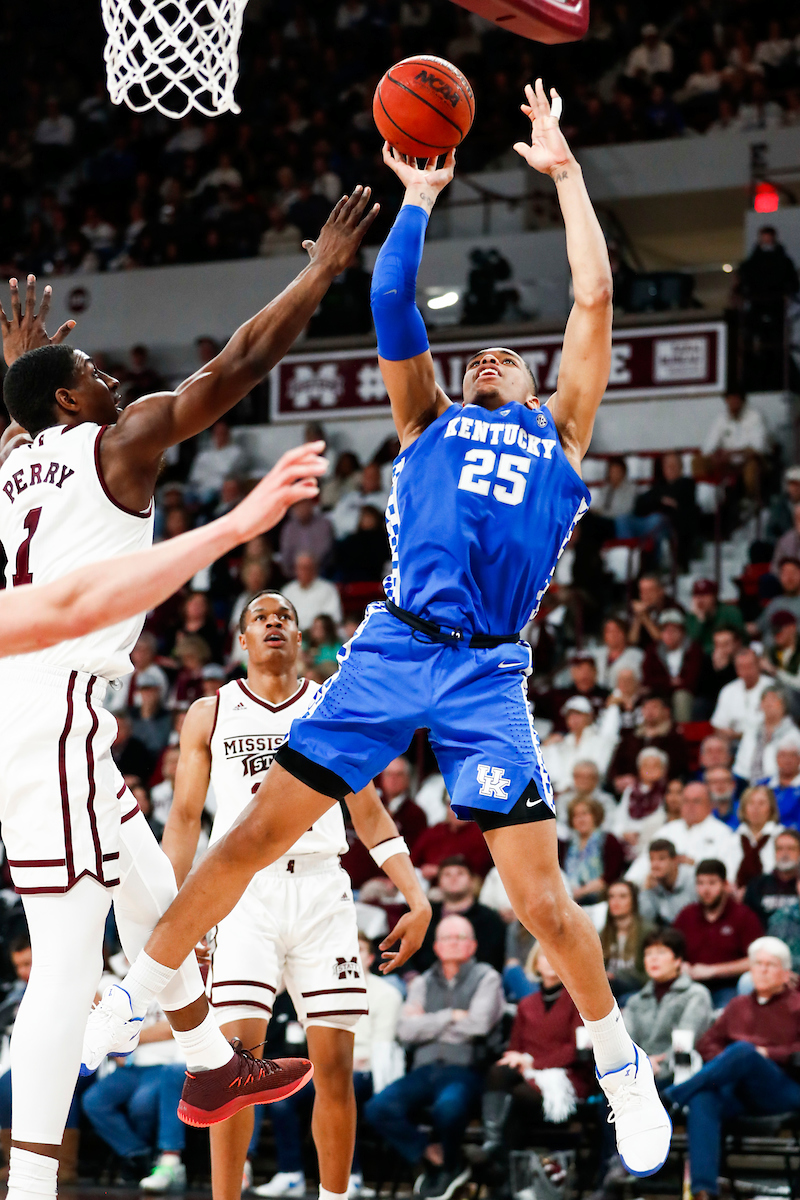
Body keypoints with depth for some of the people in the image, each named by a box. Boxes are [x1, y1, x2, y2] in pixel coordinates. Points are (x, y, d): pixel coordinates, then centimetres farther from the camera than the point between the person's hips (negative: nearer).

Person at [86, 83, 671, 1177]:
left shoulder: (559, 431, 20)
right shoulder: (429, 423, 22)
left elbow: (594, 299, 17)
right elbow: (391, 301, 14)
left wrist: (563, 171, 21)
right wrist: (417, 200, 22)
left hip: (489, 675, -1)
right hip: (392, 650, 1)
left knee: (541, 898, -8)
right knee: (255, 833, -3)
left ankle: (624, 1068, 11)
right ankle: (126, 1010, 8)